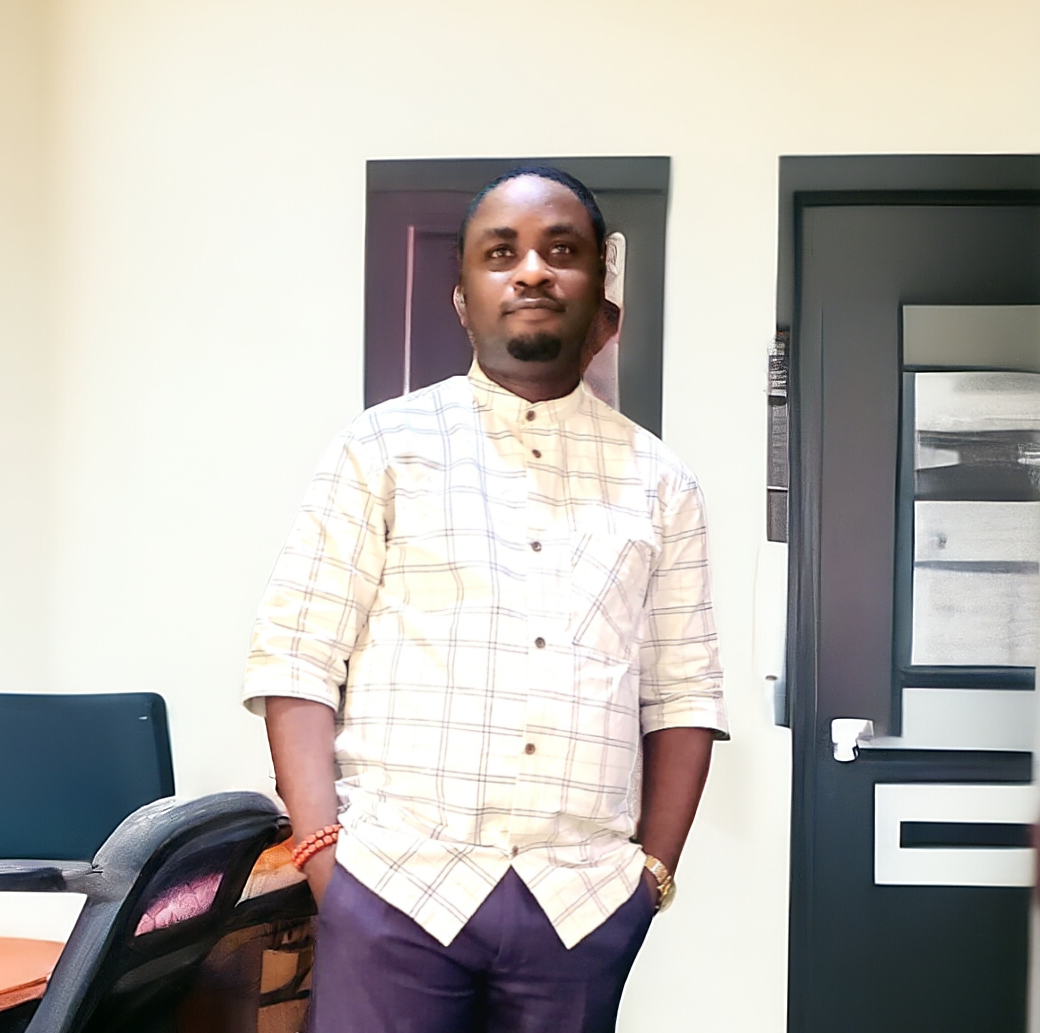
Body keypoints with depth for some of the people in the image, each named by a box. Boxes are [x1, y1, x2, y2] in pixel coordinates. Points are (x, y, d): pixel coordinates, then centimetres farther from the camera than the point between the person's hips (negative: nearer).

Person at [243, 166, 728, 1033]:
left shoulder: (659, 482, 10)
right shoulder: (384, 448, 3)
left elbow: (684, 695, 10)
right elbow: (295, 662, 0)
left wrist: (655, 869, 1)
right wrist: (322, 857, -9)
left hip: (584, 899, 2)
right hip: (394, 882, -2)